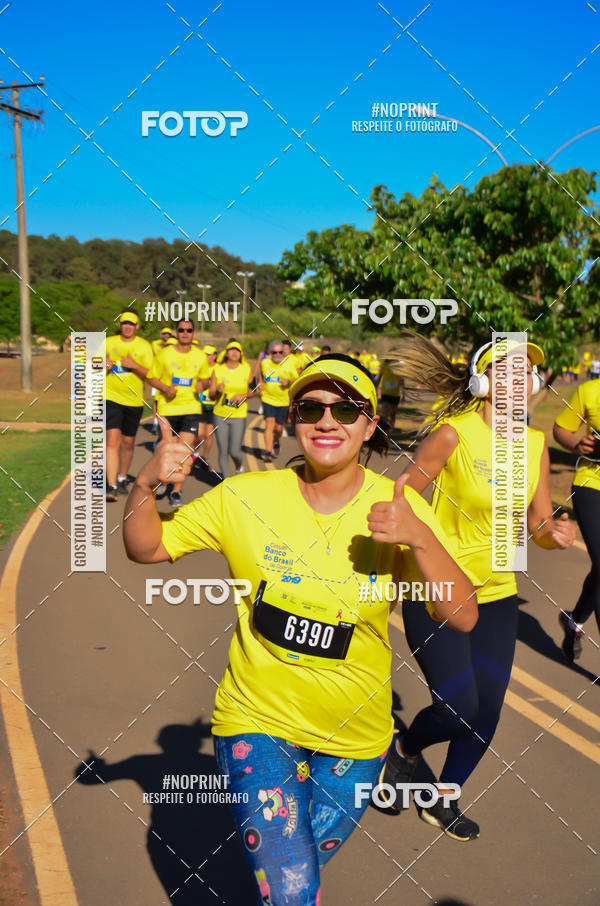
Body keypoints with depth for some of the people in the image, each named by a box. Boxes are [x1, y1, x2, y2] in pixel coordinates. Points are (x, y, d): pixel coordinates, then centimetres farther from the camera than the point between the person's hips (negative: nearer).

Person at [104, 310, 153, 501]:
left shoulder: (144, 346, 1)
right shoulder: (108, 343, 5)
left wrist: (135, 365, -21)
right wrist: (103, 366, -11)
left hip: (134, 400, 1)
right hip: (111, 397, -1)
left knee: (128, 443, 12)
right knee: (112, 440, -14)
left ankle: (122, 478, 34)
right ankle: (111, 486, -16)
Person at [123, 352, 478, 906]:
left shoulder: (400, 507, -12)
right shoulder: (245, 498, -12)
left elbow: (462, 617, -19)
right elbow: (146, 549, -4)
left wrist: (420, 538, -35)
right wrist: (146, 484, -23)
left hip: (355, 737, 2)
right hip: (259, 720, -2)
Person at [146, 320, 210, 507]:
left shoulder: (200, 356, 4)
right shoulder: (165, 354, -1)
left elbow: (205, 378, 18)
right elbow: (151, 377, 4)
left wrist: (202, 384, -5)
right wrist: (165, 388, -14)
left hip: (191, 408, 1)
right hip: (167, 407, 0)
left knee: (185, 449, -10)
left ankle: (176, 491, -2)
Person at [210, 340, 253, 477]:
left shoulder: (246, 369, -1)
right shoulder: (217, 369, -2)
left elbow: (252, 391, 9)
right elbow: (211, 395, -2)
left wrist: (243, 395, -12)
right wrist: (218, 391, -24)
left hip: (239, 416, -1)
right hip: (220, 415, 1)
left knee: (234, 451, -5)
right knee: (223, 452, 4)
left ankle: (239, 467, 29)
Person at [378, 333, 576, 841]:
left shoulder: (535, 444, 1)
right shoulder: (454, 435, -16)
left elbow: (539, 526, 8)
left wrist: (554, 532, -13)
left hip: (497, 595, 6)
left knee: (487, 713, 8)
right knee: (458, 708, -10)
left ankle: (443, 800, 33)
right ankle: (404, 750, 25)